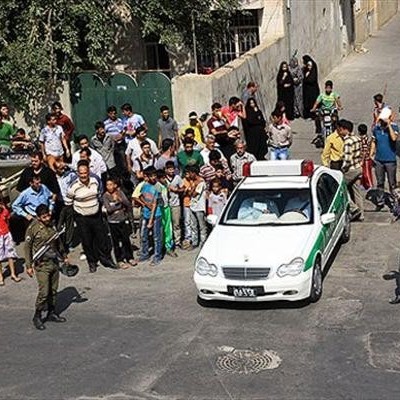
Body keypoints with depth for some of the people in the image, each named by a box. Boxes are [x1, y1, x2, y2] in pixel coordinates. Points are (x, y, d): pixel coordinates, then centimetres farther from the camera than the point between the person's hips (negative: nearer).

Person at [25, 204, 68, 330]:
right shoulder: (33, 228, -14)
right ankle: (37, 317, 8)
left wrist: (64, 256, 23)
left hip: (54, 262, 6)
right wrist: (28, 266, -10)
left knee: (53, 290, 13)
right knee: (43, 292, -7)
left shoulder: (52, 224, 4)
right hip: (42, 264, -6)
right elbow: (27, 247, -9)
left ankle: (51, 313, 27)